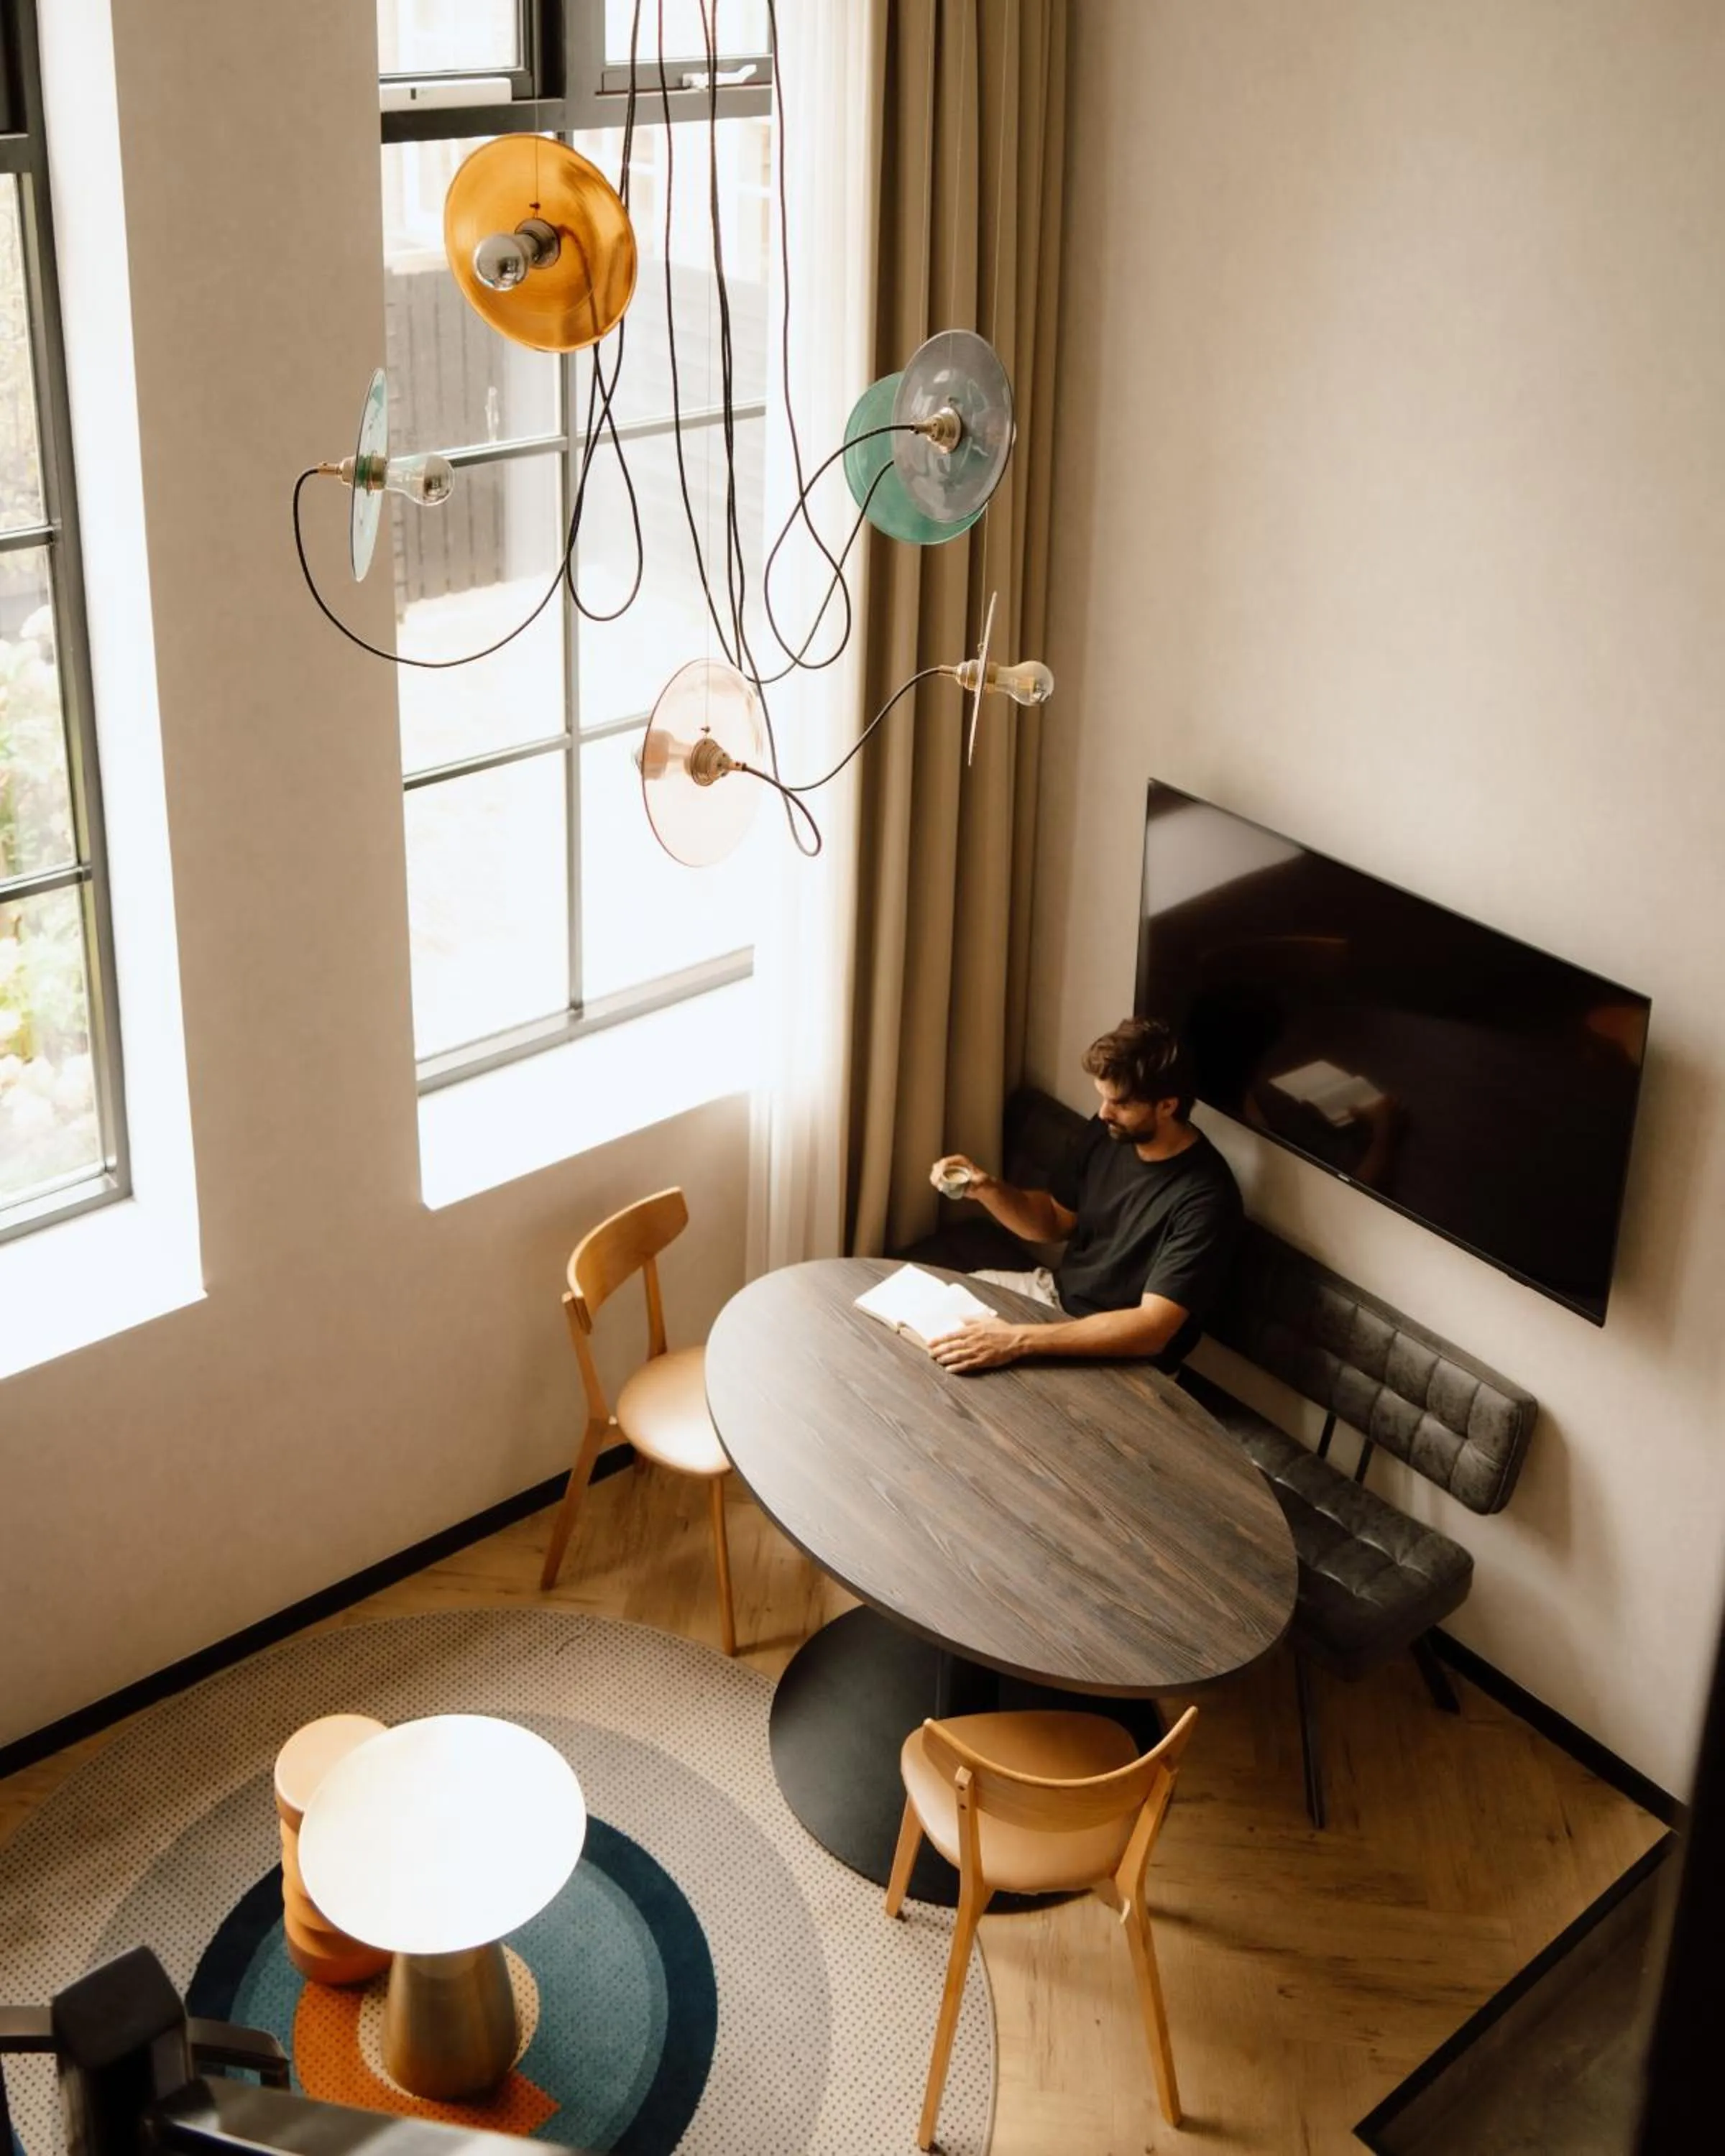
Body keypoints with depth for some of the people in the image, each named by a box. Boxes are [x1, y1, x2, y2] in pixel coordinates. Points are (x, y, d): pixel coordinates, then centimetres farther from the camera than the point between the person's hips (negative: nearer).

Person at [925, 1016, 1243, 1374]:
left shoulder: (1205, 1200, -29)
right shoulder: (1109, 1131, -6)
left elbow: (1152, 1329, -34)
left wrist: (1020, 1340, -41)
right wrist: (988, 1189, -12)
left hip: (1118, 1354, -7)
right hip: (1057, 1292, 7)